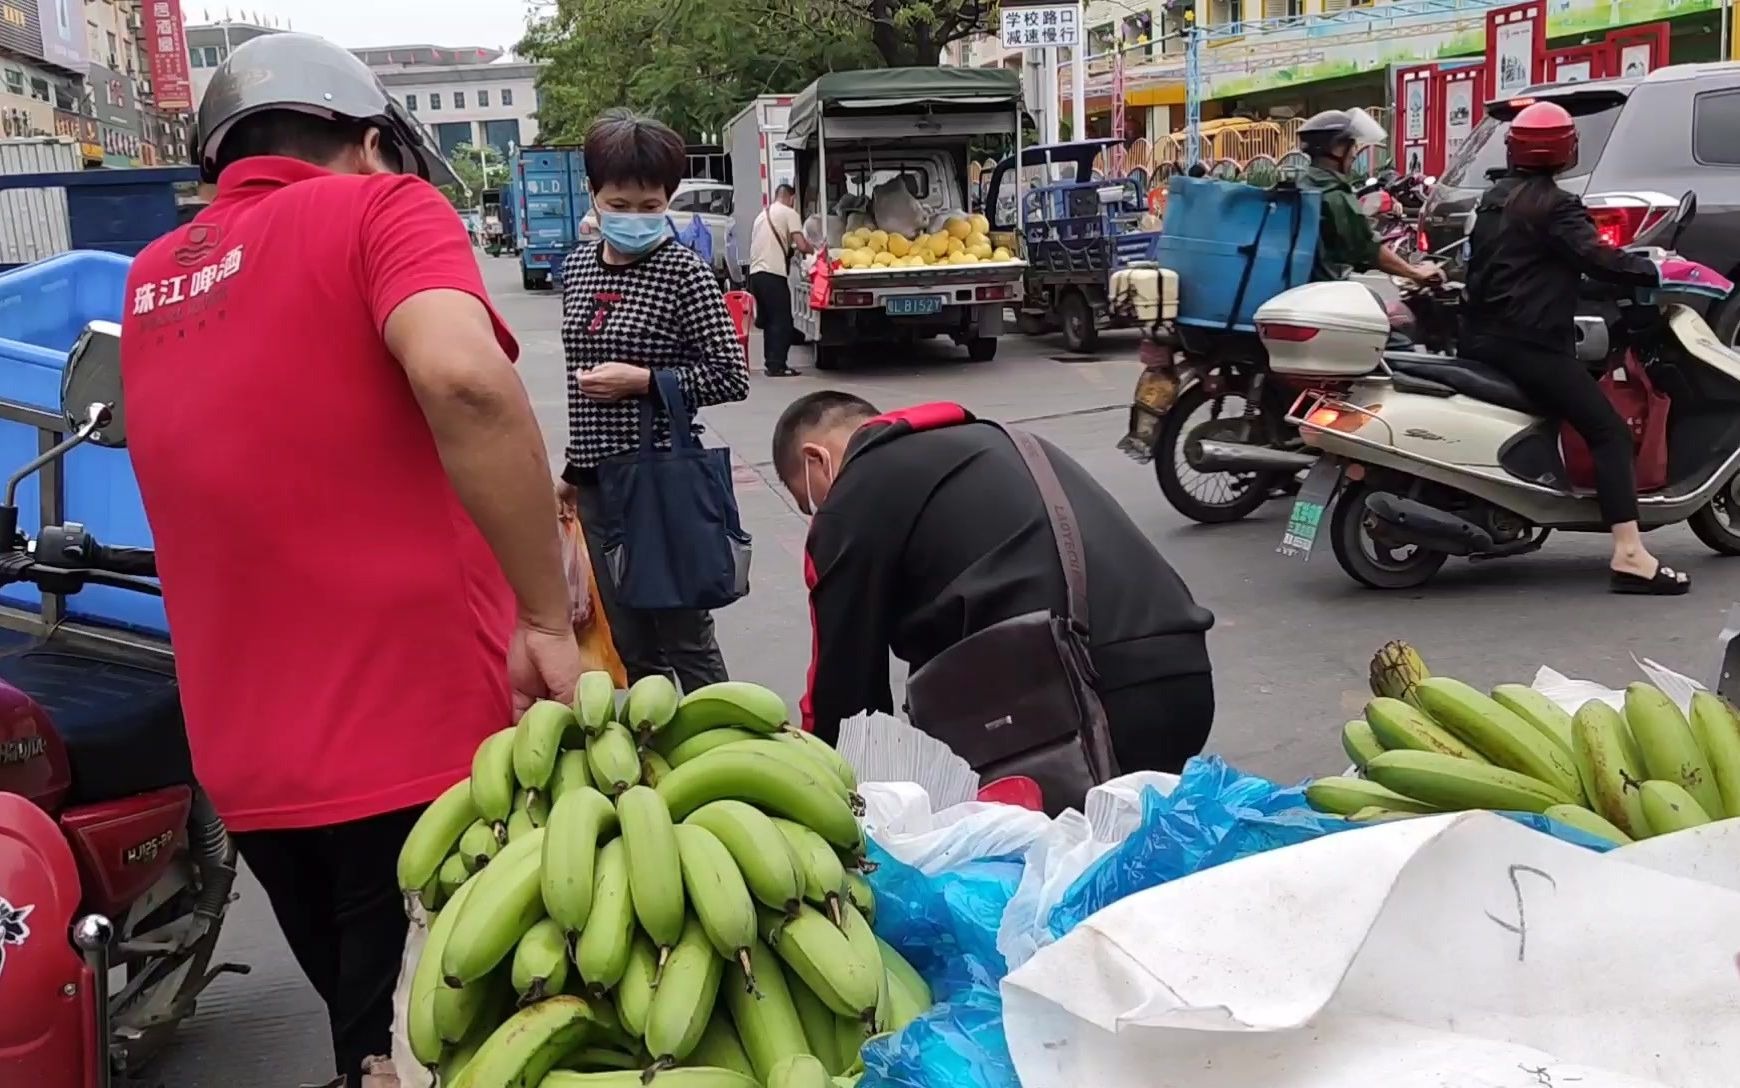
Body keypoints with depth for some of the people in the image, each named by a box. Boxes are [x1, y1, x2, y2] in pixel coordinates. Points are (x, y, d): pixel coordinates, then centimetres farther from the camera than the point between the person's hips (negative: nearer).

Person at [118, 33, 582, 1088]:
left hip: (246, 767, 7)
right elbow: (464, 379, -27)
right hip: (423, 736, -7)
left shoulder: (153, 279, 14)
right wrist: (550, 620, -21)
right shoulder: (379, 209, -6)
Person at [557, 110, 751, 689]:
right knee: (631, 645, 15)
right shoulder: (578, 266, 8)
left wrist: (641, 380, -19)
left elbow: (732, 378, -11)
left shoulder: (684, 273, -10)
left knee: (685, 641, 4)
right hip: (598, 482, 6)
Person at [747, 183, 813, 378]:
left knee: (769, 320, 14)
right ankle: (777, 365, -7)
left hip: (755, 273, 8)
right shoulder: (789, 213, -1)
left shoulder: (762, 214, 23)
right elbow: (801, 245, -10)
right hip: (773, 274, -8)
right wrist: (812, 250, 9)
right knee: (781, 320, -4)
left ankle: (771, 362, 14)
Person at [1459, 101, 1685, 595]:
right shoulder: (1555, 206, -9)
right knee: (1609, 431, -12)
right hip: (1530, 344, -9)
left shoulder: (1491, 200, 16)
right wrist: (1652, 271, -11)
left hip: (1480, 339, 9)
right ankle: (1628, 555, -23)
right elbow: (1596, 258, -20)